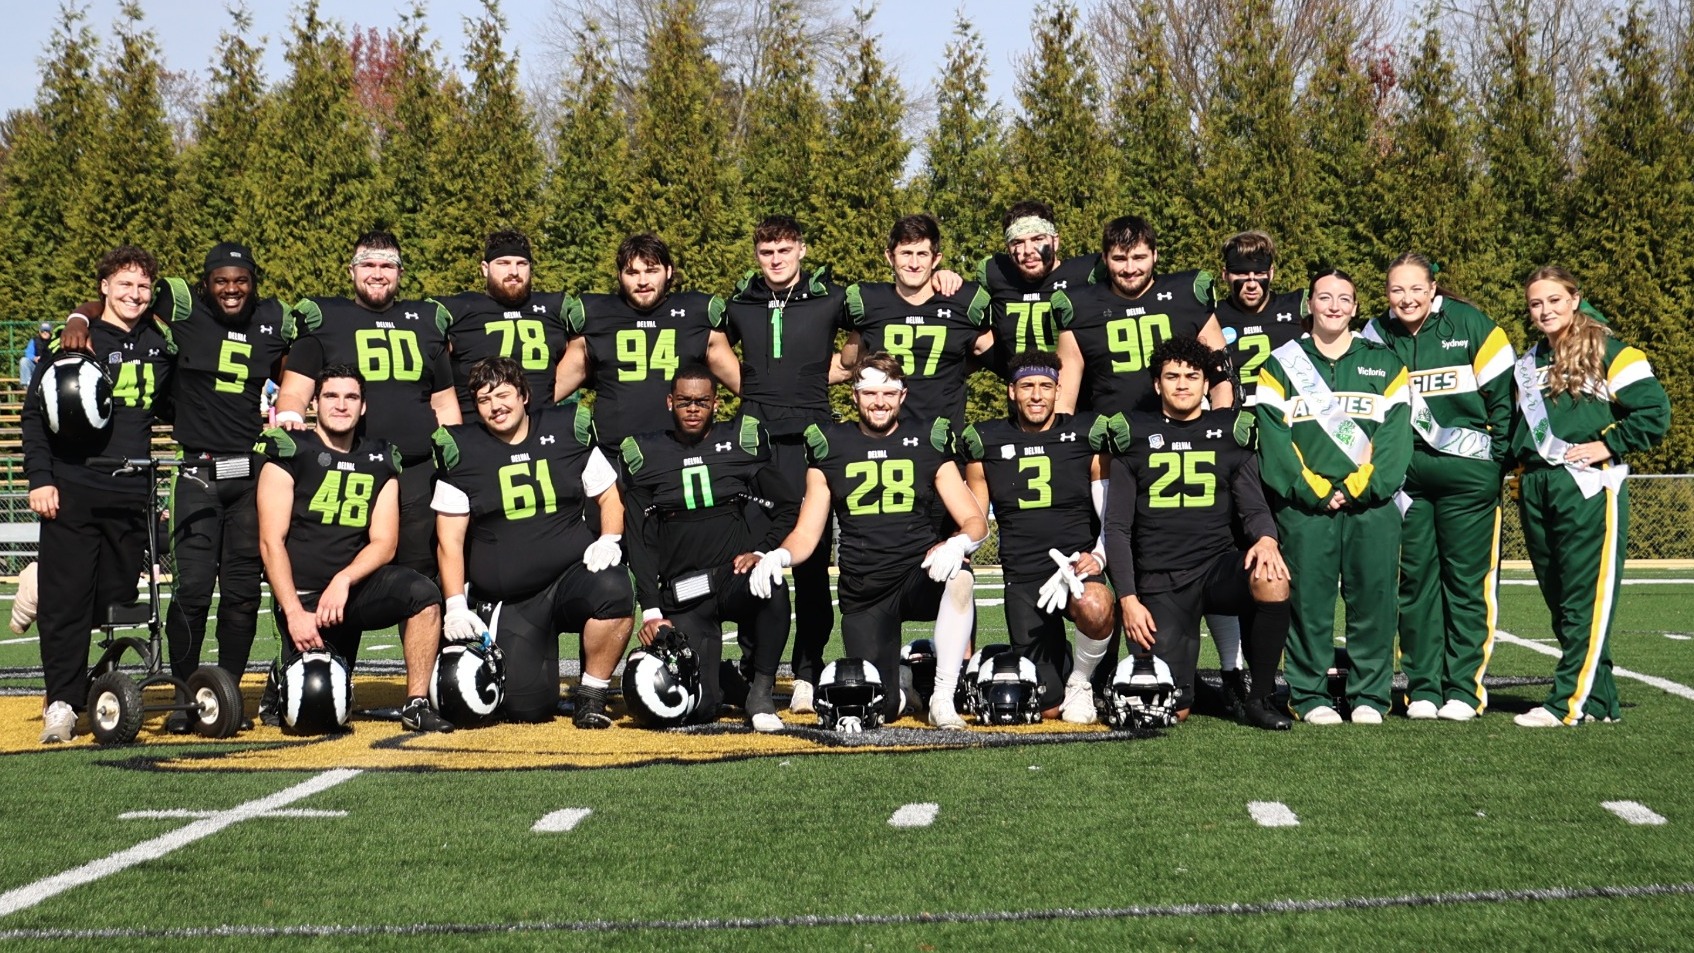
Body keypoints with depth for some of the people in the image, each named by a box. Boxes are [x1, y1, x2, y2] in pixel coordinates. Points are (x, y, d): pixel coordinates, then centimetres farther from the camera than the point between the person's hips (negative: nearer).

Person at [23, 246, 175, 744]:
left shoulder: (161, 345, 12)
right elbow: (35, 411, 2)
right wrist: (39, 478, -6)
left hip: (132, 495, 3)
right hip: (72, 491, -3)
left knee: (119, 600, 6)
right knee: (65, 600, -5)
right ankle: (61, 703, -1)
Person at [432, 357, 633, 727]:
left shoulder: (568, 432, 4)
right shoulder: (462, 451, 1)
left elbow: (609, 496, 11)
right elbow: (450, 540, 2)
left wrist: (609, 541, -8)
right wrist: (456, 606, -6)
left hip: (571, 574, 1)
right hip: (507, 604, 0)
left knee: (614, 590, -35)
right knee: (527, 708, -13)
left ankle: (591, 696, -12)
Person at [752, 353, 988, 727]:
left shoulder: (927, 442, 5)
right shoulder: (829, 447, 7)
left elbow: (976, 521, -1)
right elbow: (806, 534, 6)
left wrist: (958, 543, -25)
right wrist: (779, 555, -17)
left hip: (919, 574, 0)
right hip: (862, 592, 0)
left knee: (959, 578, -37)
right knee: (880, 710, -12)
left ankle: (943, 697, -19)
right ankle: (902, 679, 28)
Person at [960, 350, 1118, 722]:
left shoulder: (1087, 436, 2)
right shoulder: (987, 443, 6)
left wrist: (1098, 556, -13)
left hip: (1077, 562, -1)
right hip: (1022, 576, 1)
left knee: (1095, 610, -39)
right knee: (1048, 708, -2)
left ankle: (1080, 680, -7)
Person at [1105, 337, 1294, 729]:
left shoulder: (1229, 434, 12)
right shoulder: (1134, 436, 8)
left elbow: (1253, 506, 6)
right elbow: (1117, 528, 5)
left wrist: (1266, 538, -19)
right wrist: (1128, 599, -5)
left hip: (1219, 565, 1)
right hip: (1160, 583, -1)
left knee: (1272, 580, -35)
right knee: (1170, 711, -13)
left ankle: (1258, 699, -15)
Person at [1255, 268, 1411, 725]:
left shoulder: (1385, 365, 13)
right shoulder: (1280, 365, 10)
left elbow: (1395, 437, 3)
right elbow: (1273, 439, -1)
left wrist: (1358, 490, -9)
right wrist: (1313, 492, -10)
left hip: (1371, 504, 1)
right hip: (1304, 507, -1)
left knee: (1372, 601, 0)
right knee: (1309, 602, -2)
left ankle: (1370, 696, 8)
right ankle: (1310, 696, 6)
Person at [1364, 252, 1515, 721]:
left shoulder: (1469, 325, -4)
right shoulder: (1377, 335, 4)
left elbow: (1503, 394, -1)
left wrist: (1498, 458, -3)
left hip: (1467, 472, -3)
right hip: (1407, 474, 3)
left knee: (1466, 579, 1)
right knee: (1416, 579, 4)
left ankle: (1464, 689, 7)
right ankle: (1422, 688, 11)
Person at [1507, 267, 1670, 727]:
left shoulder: (1608, 352, 0)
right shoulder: (1527, 365, 19)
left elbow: (1654, 412, -6)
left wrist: (1607, 445, -10)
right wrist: (1519, 459, 11)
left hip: (1588, 486, -7)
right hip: (1535, 488, 7)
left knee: (1586, 600, -8)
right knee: (1559, 601, 7)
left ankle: (1570, 702, -10)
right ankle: (1600, 700, 13)